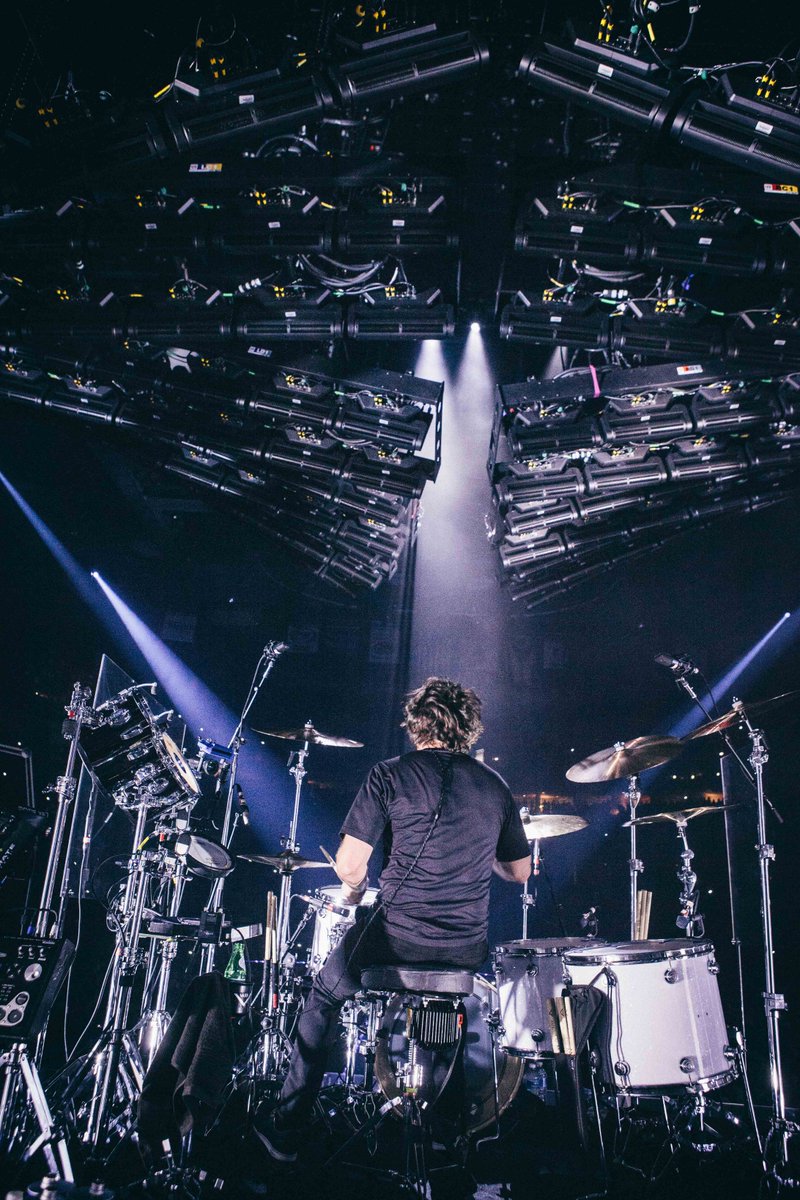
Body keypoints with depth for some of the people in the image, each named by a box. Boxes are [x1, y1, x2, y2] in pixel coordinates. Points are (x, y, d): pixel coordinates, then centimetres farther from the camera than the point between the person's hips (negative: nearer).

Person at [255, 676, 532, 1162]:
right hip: (468, 952, 4)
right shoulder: (495, 785, 6)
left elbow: (349, 865, -11)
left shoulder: (392, 774, -6)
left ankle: (287, 1126, 30)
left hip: (396, 941, -4)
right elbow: (519, 872, 14)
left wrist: (353, 890, 10)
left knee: (325, 995, 25)